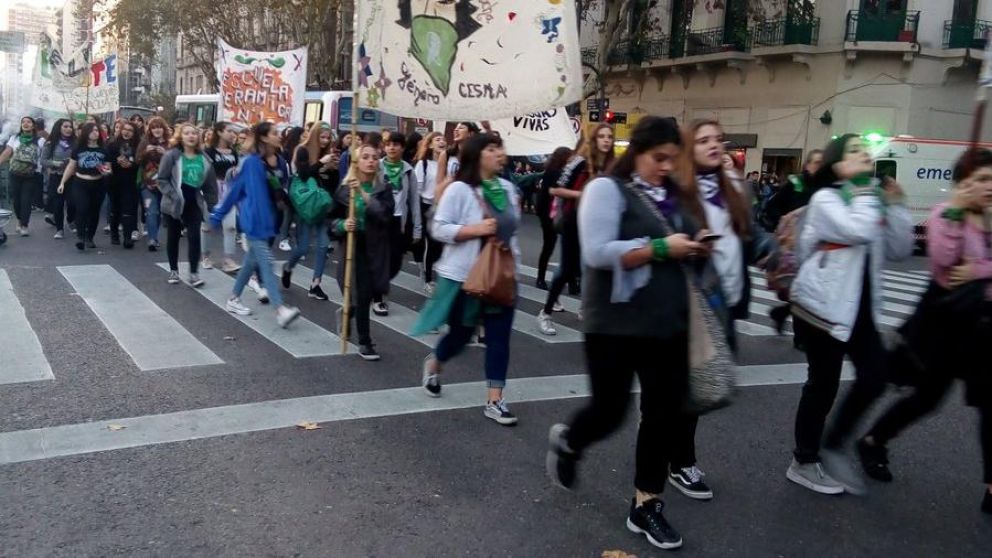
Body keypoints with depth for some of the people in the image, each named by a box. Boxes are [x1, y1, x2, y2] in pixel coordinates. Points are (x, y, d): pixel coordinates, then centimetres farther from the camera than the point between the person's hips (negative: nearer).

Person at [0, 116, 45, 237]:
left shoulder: (40, 141, 0)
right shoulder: (14, 138, 6)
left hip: (31, 176, -2)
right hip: (15, 174, 2)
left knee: (26, 200, -3)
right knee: (16, 199, 8)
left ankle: (24, 226, 6)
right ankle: (20, 221, 30)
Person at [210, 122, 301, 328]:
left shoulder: (279, 161, 5)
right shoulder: (252, 162, -12)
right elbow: (235, 189, -6)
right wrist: (217, 215, 1)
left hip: (269, 217, 7)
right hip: (254, 218, -7)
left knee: (252, 260, 17)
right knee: (265, 262, -11)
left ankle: (234, 299, 31)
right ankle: (280, 309, -17)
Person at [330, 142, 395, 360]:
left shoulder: (384, 188, -1)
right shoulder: (344, 189, -2)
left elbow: (386, 215, -17)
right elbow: (333, 219, 4)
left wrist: (365, 195, -23)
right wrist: (343, 225, -17)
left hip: (376, 248, 2)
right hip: (353, 248, -2)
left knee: (372, 292, 7)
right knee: (362, 295, -5)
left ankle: (347, 313, 41)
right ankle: (364, 342, 11)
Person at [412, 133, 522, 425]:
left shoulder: (507, 188, 5)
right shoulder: (459, 190, -13)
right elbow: (438, 228, -14)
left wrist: (513, 262, 8)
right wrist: (476, 229, -23)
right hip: (466, 275, -5)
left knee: (499, 337, 2)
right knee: (461, 334, 9)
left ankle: (494, 401, 9)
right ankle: (433, 364, 42)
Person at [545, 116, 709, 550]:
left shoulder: (674, 195, 12)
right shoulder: (607, 189, -8)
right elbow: (597, 253, -20)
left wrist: (696, 247, -1)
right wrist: (661, 247, -21)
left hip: (668, 322, 6)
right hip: (617, 323, -6)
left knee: (665, 414, 7)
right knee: (609, 412, 3)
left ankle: (645, 505, 22)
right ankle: (565, 441, 37)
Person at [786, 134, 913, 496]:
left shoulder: (871, 199, 12)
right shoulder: (825, 199, -11)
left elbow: (899, 250, 8)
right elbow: (859, 231, -29)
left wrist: (895, 205, 0)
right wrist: (864, 190, -16)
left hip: (859, 306, 7)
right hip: (822, 305, -7)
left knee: (875, 376, 1)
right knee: (823, 384, 1)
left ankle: (832, 446, 20)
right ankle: (804, 463, 18)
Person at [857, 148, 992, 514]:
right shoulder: (945, 213, -11)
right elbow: (942, 260, -27)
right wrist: (955, 212, -28)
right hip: (947, 317, -5)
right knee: (927, 396, 6)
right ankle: (872, 442, 30)